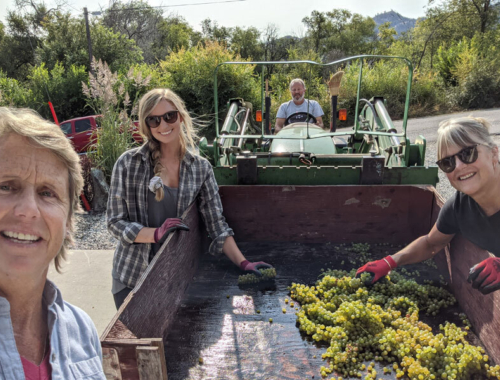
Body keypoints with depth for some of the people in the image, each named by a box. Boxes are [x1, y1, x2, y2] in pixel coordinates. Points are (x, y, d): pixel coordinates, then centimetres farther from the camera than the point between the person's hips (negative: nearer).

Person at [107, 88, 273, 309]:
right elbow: (115, 222, -7)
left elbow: (216, 223, -4)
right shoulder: (129, 164, -8)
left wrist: (243, 263, -16)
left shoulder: (201, 168, -3)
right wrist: (157, 233, -23)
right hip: (132, 277, -1)